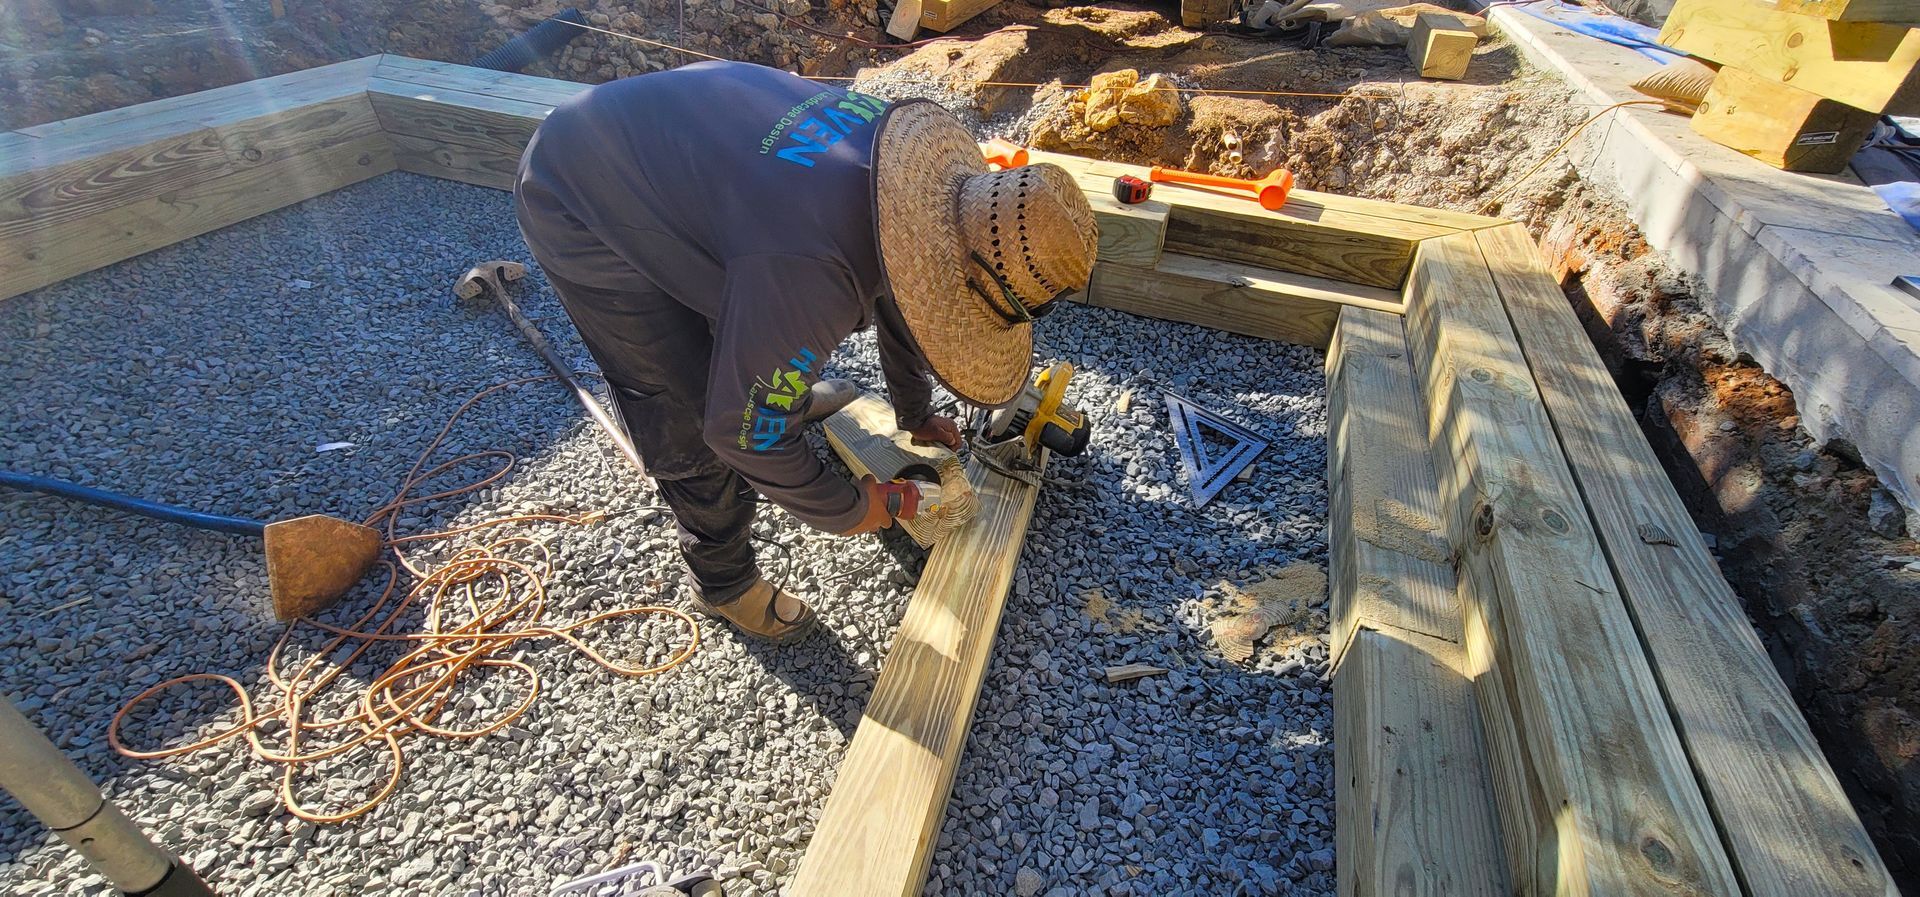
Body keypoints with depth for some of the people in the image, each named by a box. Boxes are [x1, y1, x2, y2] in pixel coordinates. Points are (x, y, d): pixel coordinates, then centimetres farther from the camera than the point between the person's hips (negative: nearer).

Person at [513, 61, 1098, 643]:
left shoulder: (927, 166, -13)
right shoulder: (813, 275, -40)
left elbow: (896, 284, 6)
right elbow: (743, 428, -27)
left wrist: (915, 411, 17)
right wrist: (848, 511, -11)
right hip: (582, 213, -7)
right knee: (693, 423, -4)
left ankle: (793, 393, 57)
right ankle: (724, 582, 21)